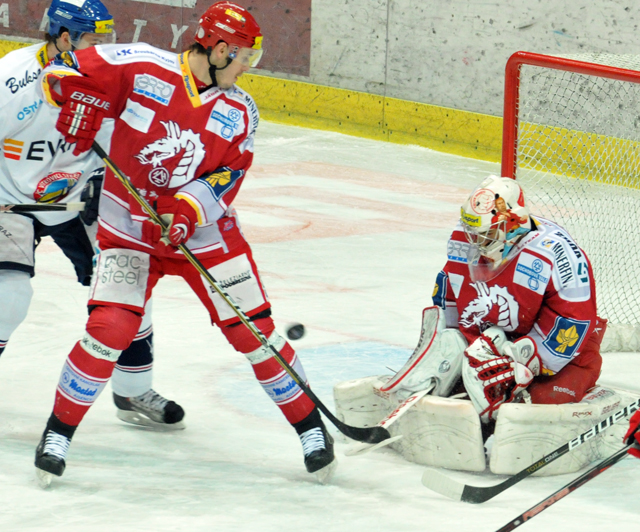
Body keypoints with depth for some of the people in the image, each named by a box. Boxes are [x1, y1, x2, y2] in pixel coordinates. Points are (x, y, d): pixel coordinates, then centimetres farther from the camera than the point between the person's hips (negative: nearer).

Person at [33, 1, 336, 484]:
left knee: (253, 330, 0)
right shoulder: (141, 68, -13)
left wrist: (190, 210, -25)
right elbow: (68, 71, -7)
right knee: (110, 328, -17)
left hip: (204, 230, 2)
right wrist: (79, 99, -27)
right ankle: (60, 429, 0)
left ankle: (309, 425, 16)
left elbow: (227, 177, -8)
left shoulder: (240, 113, -3)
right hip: (129, 226, -2)